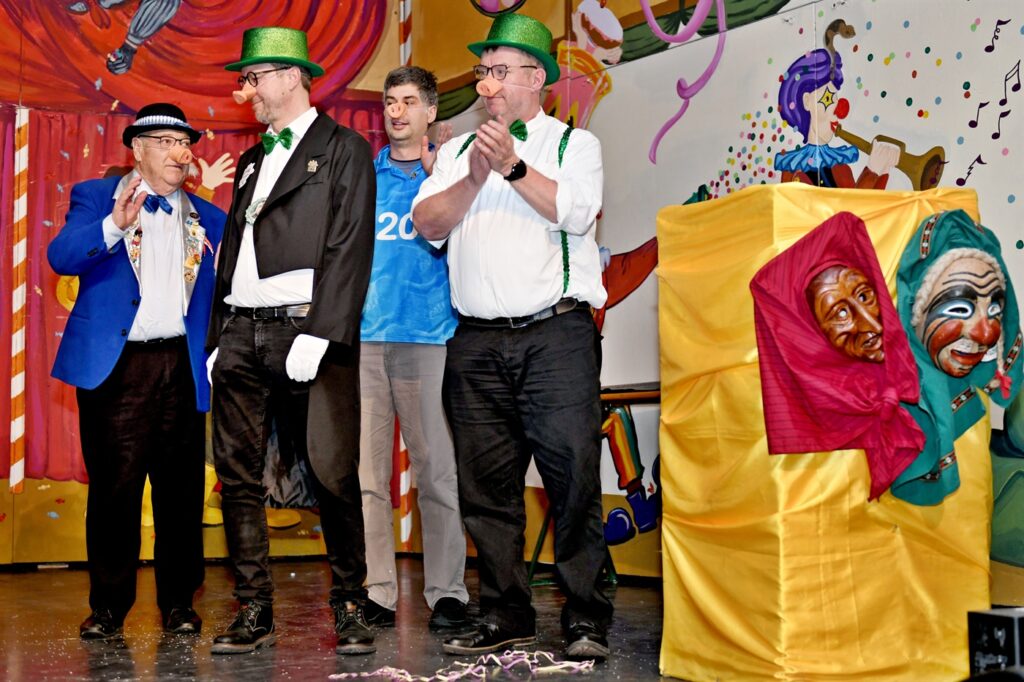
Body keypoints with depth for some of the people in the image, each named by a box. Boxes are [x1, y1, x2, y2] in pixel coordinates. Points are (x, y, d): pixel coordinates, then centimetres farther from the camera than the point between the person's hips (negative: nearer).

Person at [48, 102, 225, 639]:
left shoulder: (208, 219, 16)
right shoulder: (95, 197, 8)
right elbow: (61, 256, -10)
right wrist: (114, 224, -24)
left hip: (181, 367, 3)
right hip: (114, 365, -2)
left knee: (182, 489, 3)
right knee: (113, 488, -1)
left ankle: (178, 604, 13)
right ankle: (108, 607, 10)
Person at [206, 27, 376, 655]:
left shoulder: (344, 149, 3)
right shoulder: (252, 160, 24)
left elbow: (349, 250, -7)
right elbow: (231, 252, 20)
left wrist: (318, 335, -17)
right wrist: (218, 340, 11)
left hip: (306, 329, -6)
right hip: (242, 336, 7)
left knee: (333, 476, -6)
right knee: (239, 478, 5)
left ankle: (351, 608, 7)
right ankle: (255, 614, 12)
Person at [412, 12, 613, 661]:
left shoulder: (574, 143, 10)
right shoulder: (458, 150, 20)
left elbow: (576, 211, -8)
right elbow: (427, 224, 7)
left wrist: (514, 165, -9)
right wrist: (474, 178, -6)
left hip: (556, 335, -4)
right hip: (477, 342, 4)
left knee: (574, 479, -7)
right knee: (488, 486, 5)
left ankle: (587, 619, 2)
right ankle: (506, 616, 14)